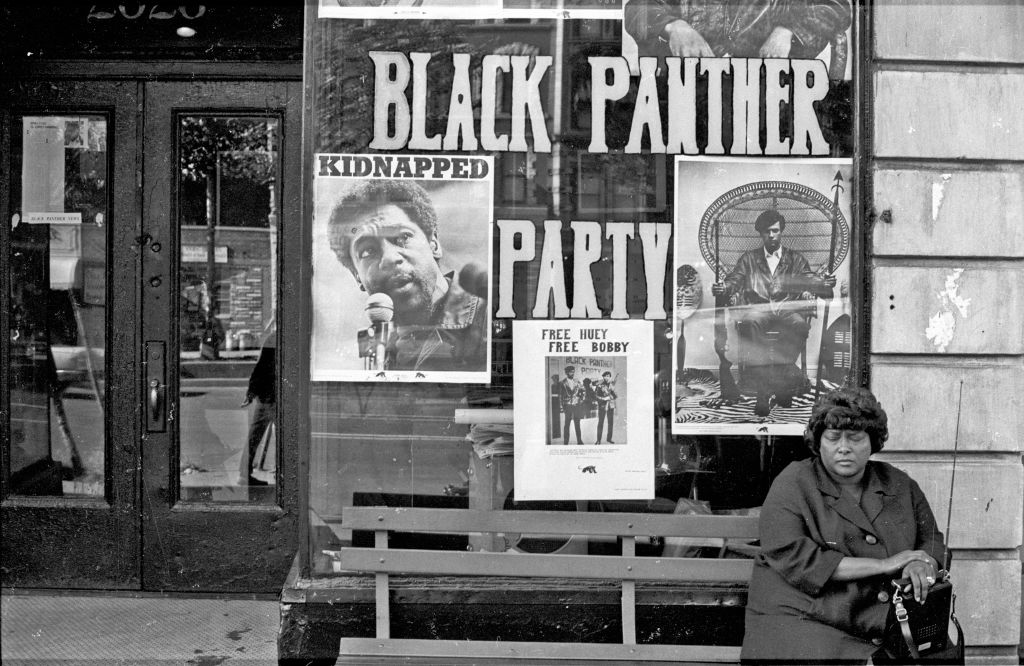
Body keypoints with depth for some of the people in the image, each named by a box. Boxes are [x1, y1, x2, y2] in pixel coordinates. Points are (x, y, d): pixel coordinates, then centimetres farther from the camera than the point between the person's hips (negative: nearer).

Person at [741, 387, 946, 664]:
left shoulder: (900, 485, 15)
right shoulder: (792, 485, -1)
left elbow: (931, 540, 21)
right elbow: (795, 559, -13)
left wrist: (922, 564, -7)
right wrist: (884, 565, -12)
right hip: (804, 626, -4)